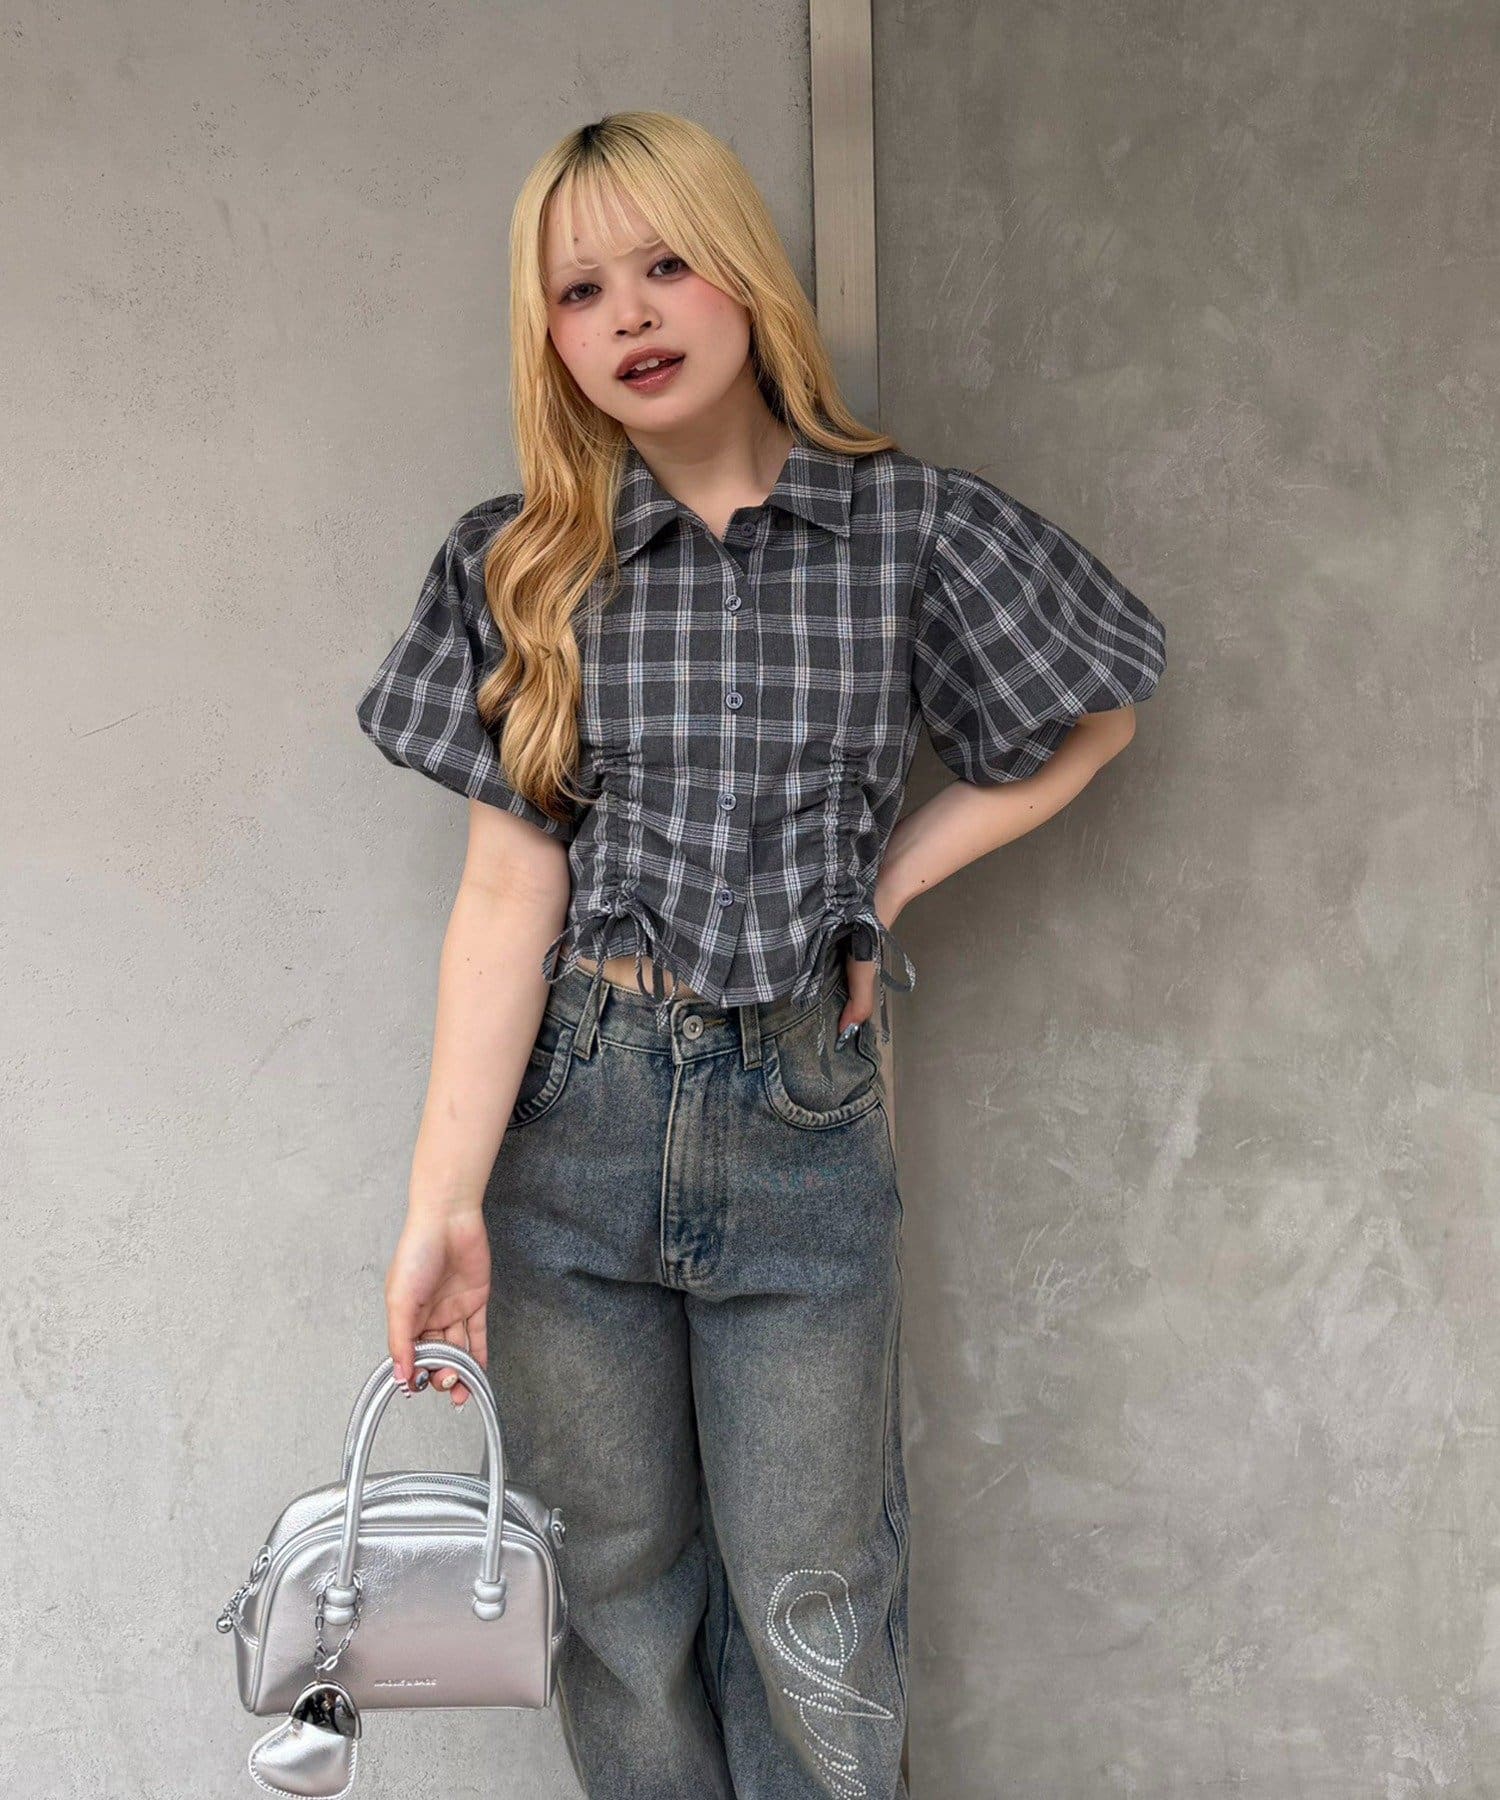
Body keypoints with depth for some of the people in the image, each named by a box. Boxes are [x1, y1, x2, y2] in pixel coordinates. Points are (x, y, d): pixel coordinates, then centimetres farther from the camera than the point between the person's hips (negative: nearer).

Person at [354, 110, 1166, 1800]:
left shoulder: (910, 528, -3)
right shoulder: (520, 564, -1)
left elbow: (1088, 721, 10)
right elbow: (509, 888, -5)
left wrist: (888, 877, -1)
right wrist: (443, 1201, -11)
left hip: (801, 1111, -1)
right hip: (567, 1113, 1)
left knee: (809, 1608, 8)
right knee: (617, 1584, 13)